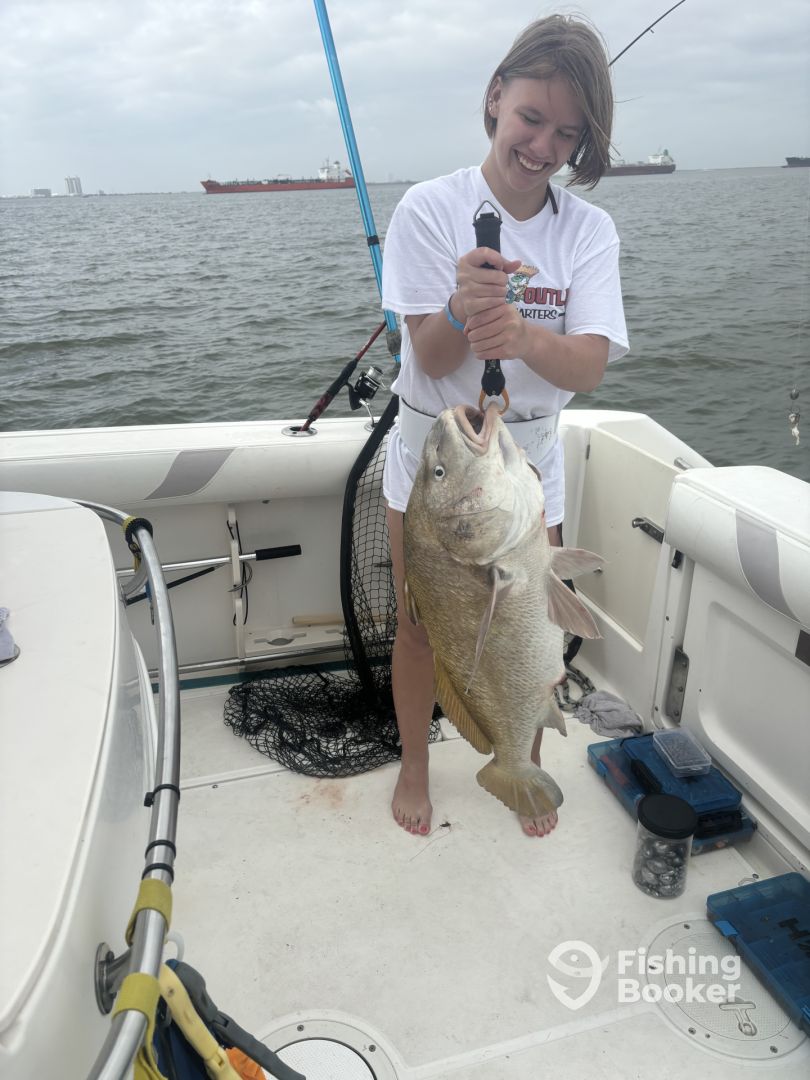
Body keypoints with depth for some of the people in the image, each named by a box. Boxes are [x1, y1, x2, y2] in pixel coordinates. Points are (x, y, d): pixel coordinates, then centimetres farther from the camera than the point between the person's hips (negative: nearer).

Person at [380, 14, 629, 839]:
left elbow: (589, 367, -20)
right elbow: (430, 358, -18)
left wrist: (524, 336, -41)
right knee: (419, 625, 11)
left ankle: (528, 766, 39)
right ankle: (414, 765, 36)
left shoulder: (589, 230, -7)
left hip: (529, 462, 2)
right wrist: (463, 309, -40)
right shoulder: (431, 208, -12)